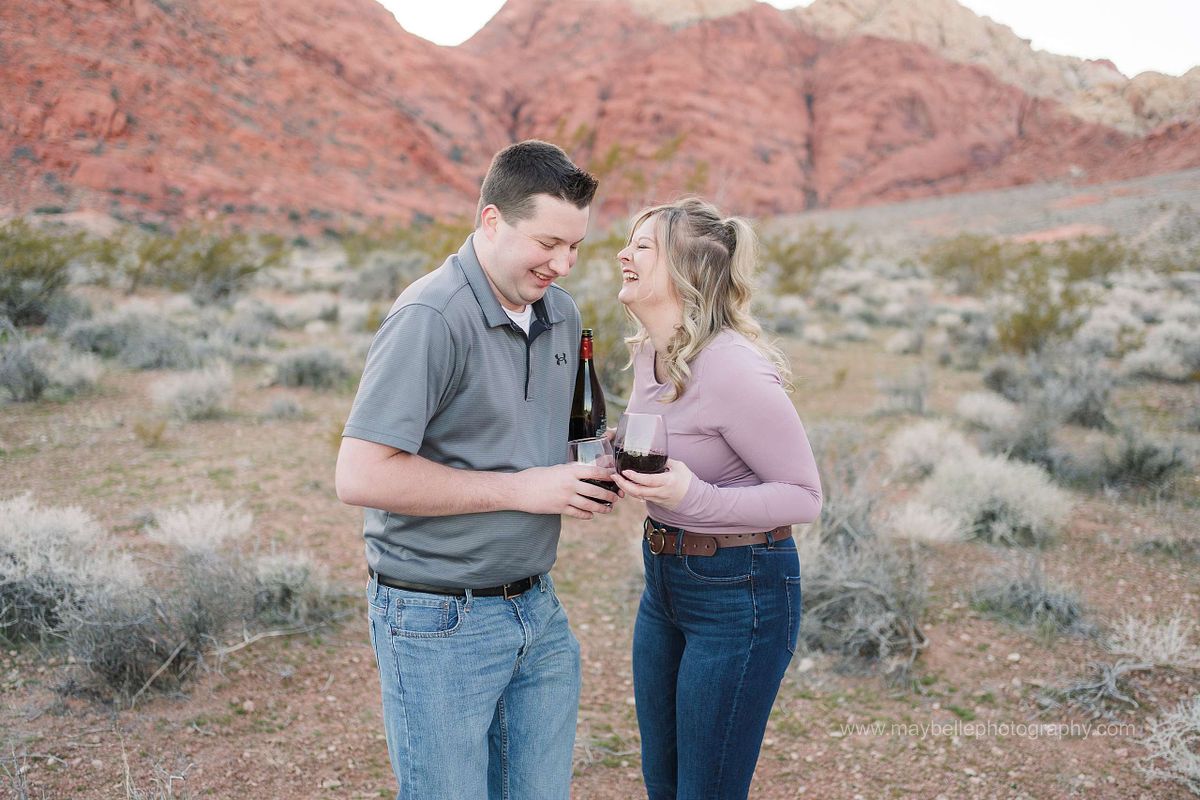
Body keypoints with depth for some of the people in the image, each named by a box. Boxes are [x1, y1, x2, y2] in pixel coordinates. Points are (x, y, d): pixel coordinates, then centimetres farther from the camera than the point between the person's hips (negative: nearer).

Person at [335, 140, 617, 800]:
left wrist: (588, 478, -1)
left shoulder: (561, 314, 6)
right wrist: (521, 489, -21)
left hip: (537, 610, 7)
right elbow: (361, 477, -25)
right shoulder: (430, 318, -19)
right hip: (440, 624, -7)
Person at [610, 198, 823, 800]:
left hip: (740, 593, -9)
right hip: (664, 580, 9)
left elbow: (804, 496, -19)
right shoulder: (649, 352, 3)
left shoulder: (734, 370, -25)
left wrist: (692, 496, -32)